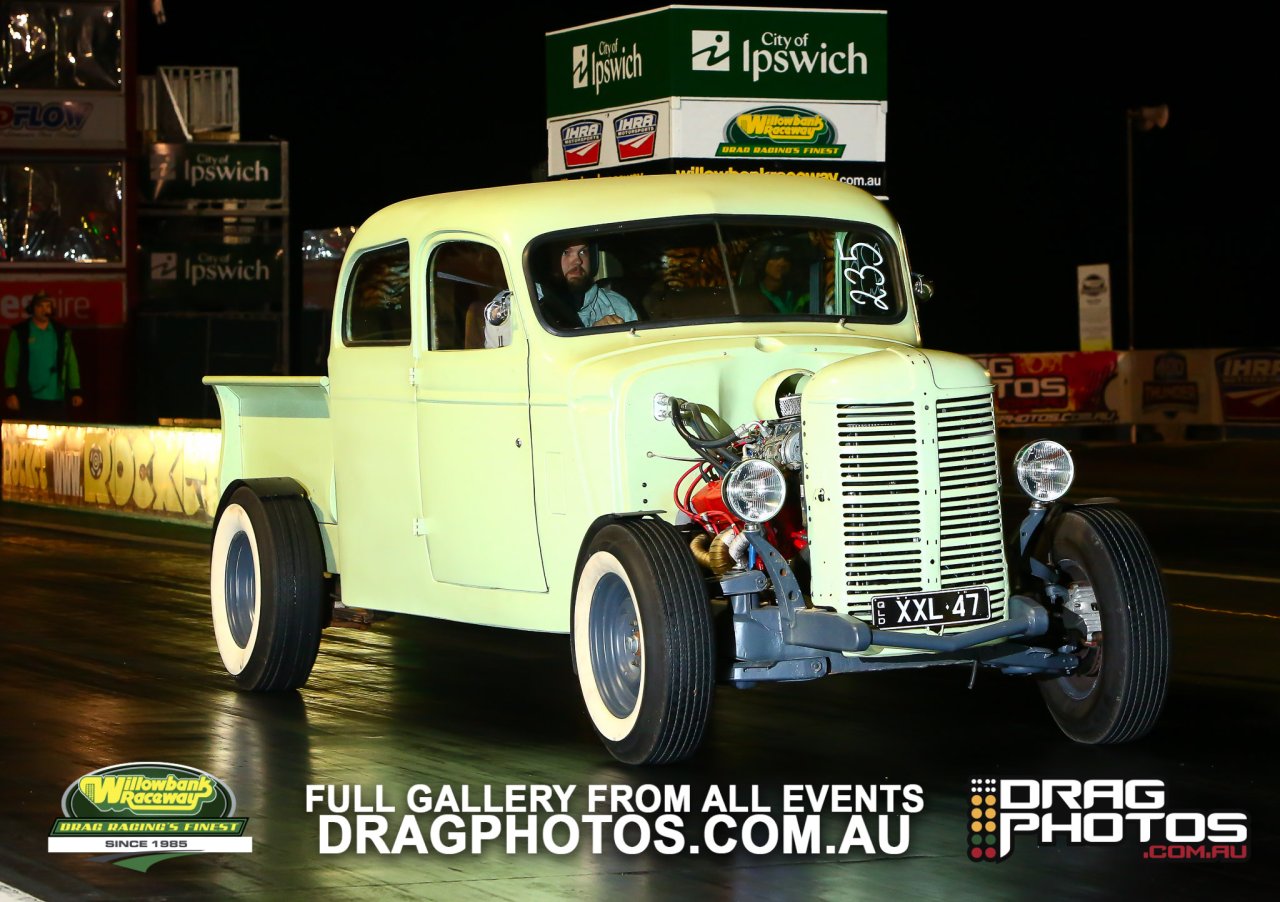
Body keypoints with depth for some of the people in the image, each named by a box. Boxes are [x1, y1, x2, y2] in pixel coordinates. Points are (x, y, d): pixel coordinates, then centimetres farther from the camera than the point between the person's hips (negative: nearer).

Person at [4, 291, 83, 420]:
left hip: (56, 399, 2)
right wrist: (10, 392, -8)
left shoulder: (61, 332, 9)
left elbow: (71, 362, 8)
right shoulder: (20, 332, 3)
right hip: (29, 399, -2)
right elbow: (11, 364, 0)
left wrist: (75, 391, 1)